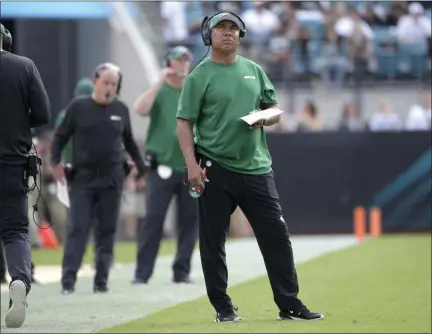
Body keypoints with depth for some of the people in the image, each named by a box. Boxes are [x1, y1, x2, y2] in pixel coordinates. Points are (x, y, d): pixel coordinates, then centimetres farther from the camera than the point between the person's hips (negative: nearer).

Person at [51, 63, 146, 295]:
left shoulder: (121, 109, 6)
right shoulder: (79, 106, -1)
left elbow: (129, 141, 17)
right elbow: (61, 136, 4)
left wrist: (141, 168, 16)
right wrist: (55, 162, -8)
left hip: (112, 180, 3)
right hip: (82, 179, -2)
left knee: (107, 231, 5)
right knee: (78, 229, -7)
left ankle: (101, 280, 10)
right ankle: (68, 280, -10)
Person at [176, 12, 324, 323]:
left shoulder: (254, 70, 13)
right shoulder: (199, 76, -1)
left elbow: (275, 109, 19)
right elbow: (185, 123, -5)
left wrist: (266, 117, -6)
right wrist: (192, 165, -15)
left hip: (257, 169, 4)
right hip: (215, 170, -4)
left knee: (277, 235, 1)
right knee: (213, 241, 0)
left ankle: (289, 305, 7)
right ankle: (223, 308, 10)